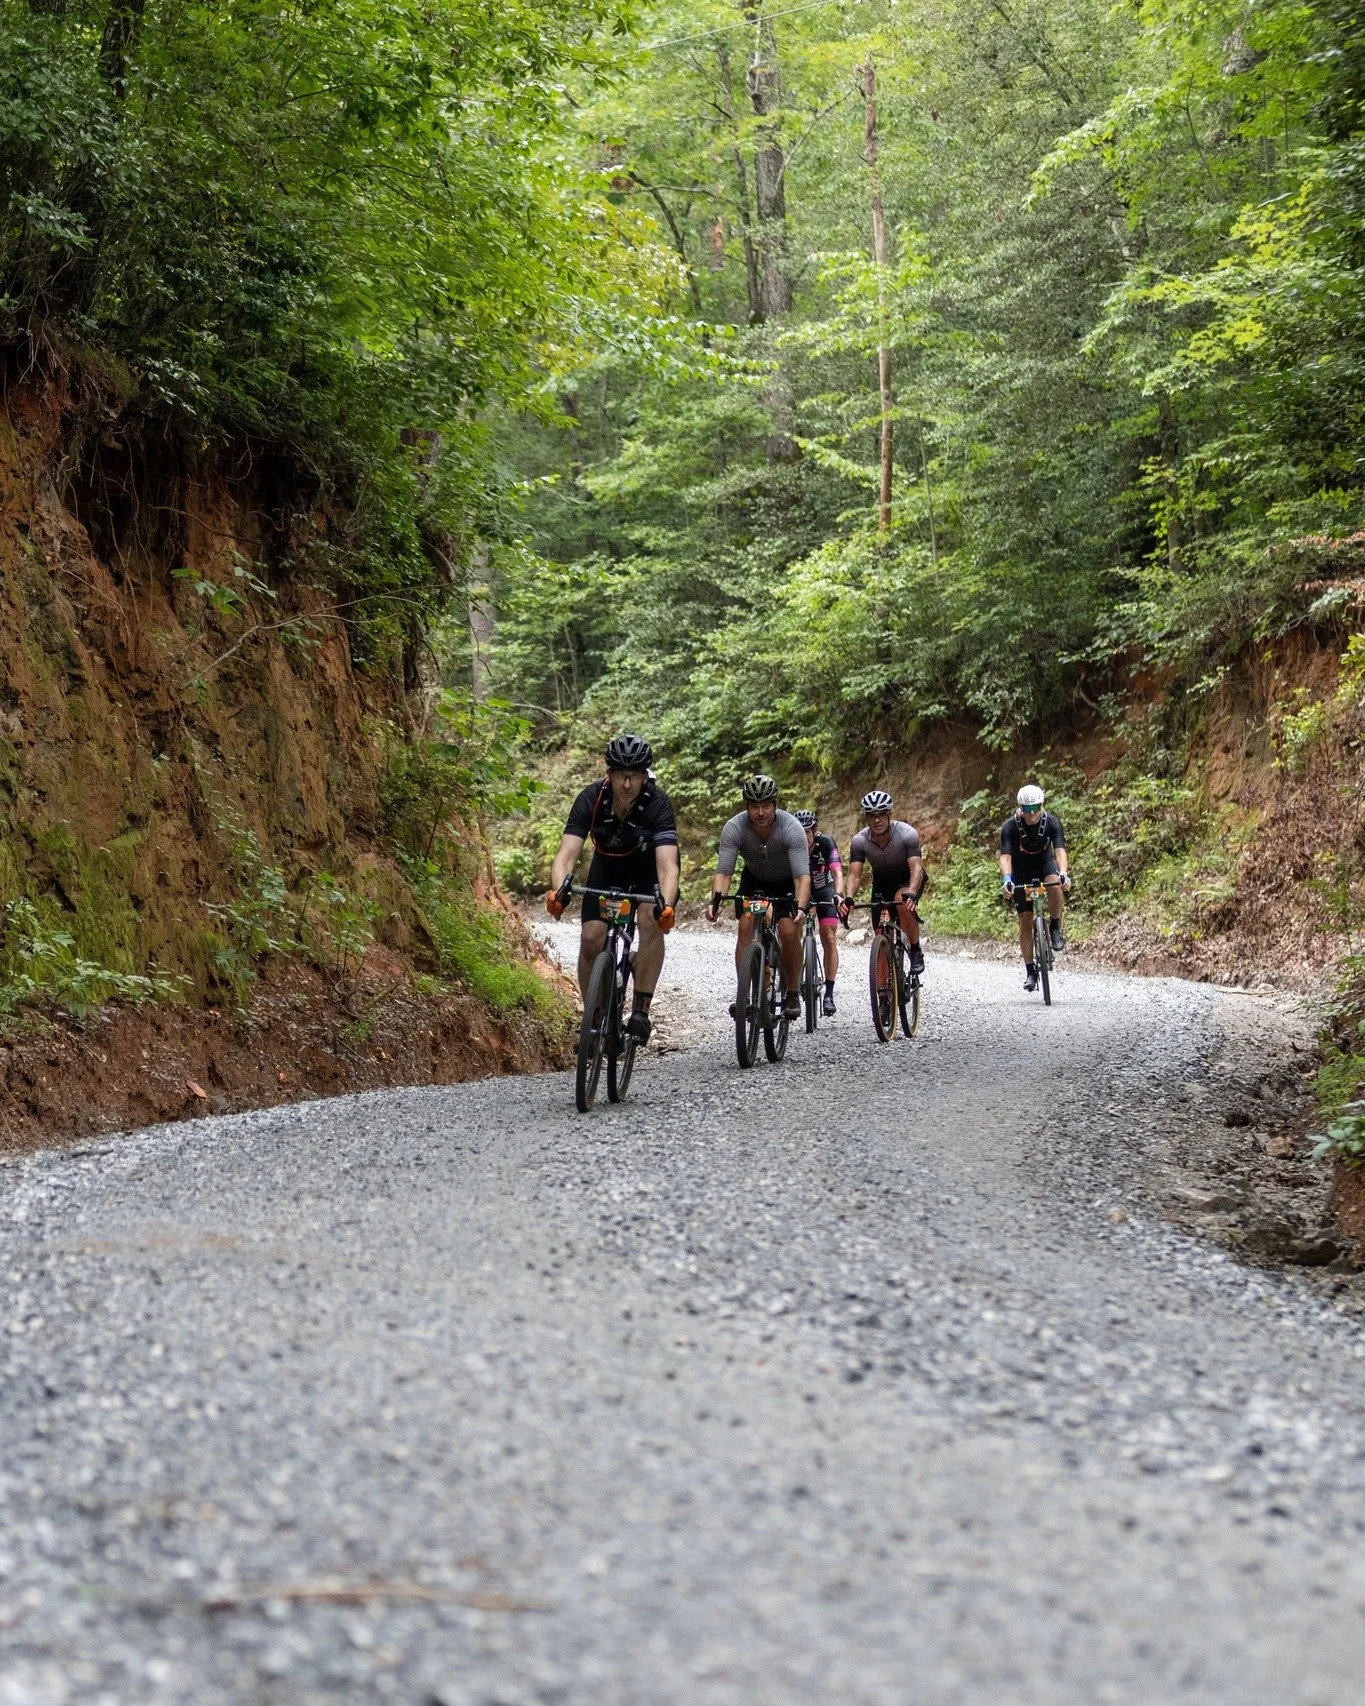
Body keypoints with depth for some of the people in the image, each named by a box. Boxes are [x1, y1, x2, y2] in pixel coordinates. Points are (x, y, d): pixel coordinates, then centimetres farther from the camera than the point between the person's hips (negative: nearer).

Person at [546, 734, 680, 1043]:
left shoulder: (658, 804, -33)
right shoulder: (591, 798, -29)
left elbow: (667, 864, -44)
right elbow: (567, 854, -36)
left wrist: (666, 904, -63)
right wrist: (558, 891, -57)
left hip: (649, 869, -2)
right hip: (607, 867, 2)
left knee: (652, 923, -29)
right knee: (591, 939, -15)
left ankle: (640, 1011, -22)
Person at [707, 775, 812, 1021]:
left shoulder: (791, 828, -32)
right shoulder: (734, 828, -27)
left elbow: (803, 875, -37)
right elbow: (723, 871, -29)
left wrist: (800, 908, -53)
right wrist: (716, 901, -47)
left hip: (788, 882, -2)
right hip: (754, 880, 2)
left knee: (789, 931, -21)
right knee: (746, 926, -19)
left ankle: (793, 994, -4)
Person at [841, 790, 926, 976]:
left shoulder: (907, 834, -29)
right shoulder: (859, 841, -21)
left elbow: (916, 868, -38)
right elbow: (854, 875, -25)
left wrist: (911, 894, -56)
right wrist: (848, 898, -46)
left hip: (908, 880, -3)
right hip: (882, 882, 3)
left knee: (903, 903, -36)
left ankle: (916, 951, -20)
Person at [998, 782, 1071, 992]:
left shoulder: (1051, 822, -23)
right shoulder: (1010, 826, -26)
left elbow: (1060, 849, -35)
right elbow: (1005, 856, -36)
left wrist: (1063, 873, -53)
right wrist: (1006, 879, -54)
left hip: (1044, 862, 0)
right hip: (1021, 870, 0)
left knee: (1055, 886, -35)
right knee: (1025, 919, -7)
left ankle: (1055, 928, -10)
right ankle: (1029, 970, 1)